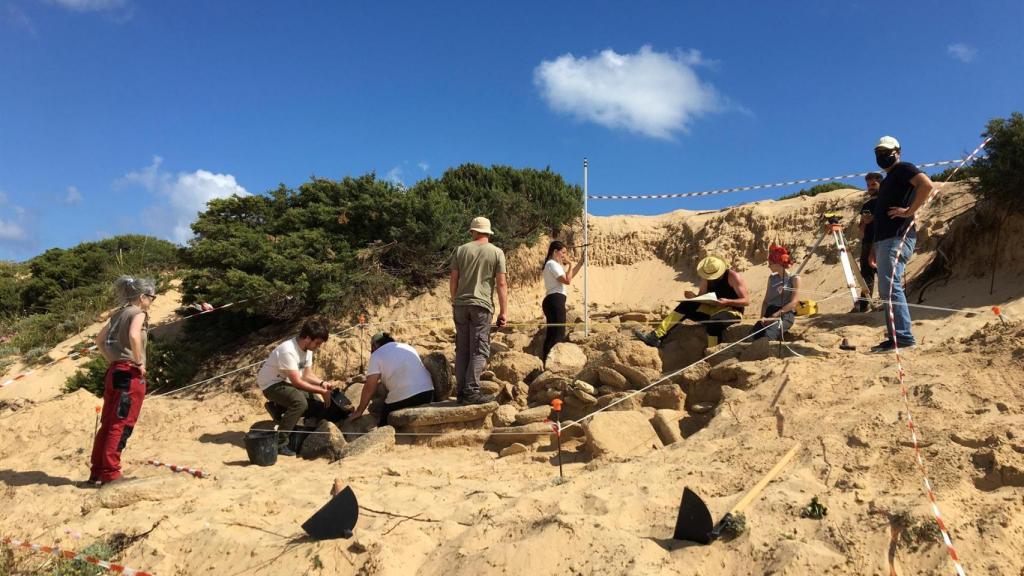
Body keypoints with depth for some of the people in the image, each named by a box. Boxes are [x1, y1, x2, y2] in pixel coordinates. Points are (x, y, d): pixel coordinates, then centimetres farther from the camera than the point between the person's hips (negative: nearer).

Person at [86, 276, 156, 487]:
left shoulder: (119, 313, 17)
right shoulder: (138, 313, -7)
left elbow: (99, 339, 21)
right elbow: (133, 336, -27)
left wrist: (112, 360, 18)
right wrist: (139, 362, -17)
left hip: (114, 372, 9)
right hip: (130, 374, -8)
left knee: (108, 424, 13)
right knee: (121, 425, -5)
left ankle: (97, 473, 19)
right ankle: (110, 474, -2)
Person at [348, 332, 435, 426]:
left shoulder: (377, 355, 4)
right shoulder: (408, 347, 22)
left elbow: (369, 388, 0)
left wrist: (359, 411, 8)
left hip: (403, 399, -6)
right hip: (428, 392, 6)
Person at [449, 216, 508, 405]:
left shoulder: (461, 250, 7)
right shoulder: (497, 252, 1)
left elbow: (453, 280, 7)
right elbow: (501, 284, -3)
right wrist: (503, 311, 0)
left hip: (461, 304, 3)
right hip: (481, 305, -3)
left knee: (462, 350, 9)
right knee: (479, 350, -1)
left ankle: (461, 391, 11)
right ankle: (472, 391, -6)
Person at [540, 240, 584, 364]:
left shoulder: (554, 265, 23)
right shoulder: (552, 264, -9)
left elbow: (569, 276, 27)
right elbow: (567, 280, -16)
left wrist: (581, 262, 23)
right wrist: (569, 264, -4)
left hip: (553, 301, 11)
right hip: (555, 300, -11)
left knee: (551, 334, 11)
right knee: (558, 333, -12)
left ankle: (547, 361, 13)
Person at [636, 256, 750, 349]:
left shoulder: (733, 277, -12)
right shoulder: (706, 279, 6)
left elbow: (746, 301, -13)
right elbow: (701, 298, 9)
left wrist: (727, 301, -30)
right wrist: (693, 297, -15)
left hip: (732, 311, -6)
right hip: (712, 309, 6)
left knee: (714, 322, -41)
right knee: (686, 306, -13)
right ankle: (657, 336, -25)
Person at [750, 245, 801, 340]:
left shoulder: (794, 279, 4)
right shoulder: (772, 278, 21)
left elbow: (793, 303, -6)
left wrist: (774, 316, -13)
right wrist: (763, 317, -2)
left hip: (786, 314, -5)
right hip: (770, 313, 5)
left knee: (768, 335, -38)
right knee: (753, 335, -28)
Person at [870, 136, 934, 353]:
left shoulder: (903, 168, 0)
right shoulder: (888, 180, 27)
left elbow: (926, 184, -20)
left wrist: (909, 211, -19)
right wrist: (875, 247, 23)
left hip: (897, 237, -10)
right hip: (884, 239, 10)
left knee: (890, 286, -17)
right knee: (886, 289, 8)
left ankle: (904, 337, -17)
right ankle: (895, 337, 11)